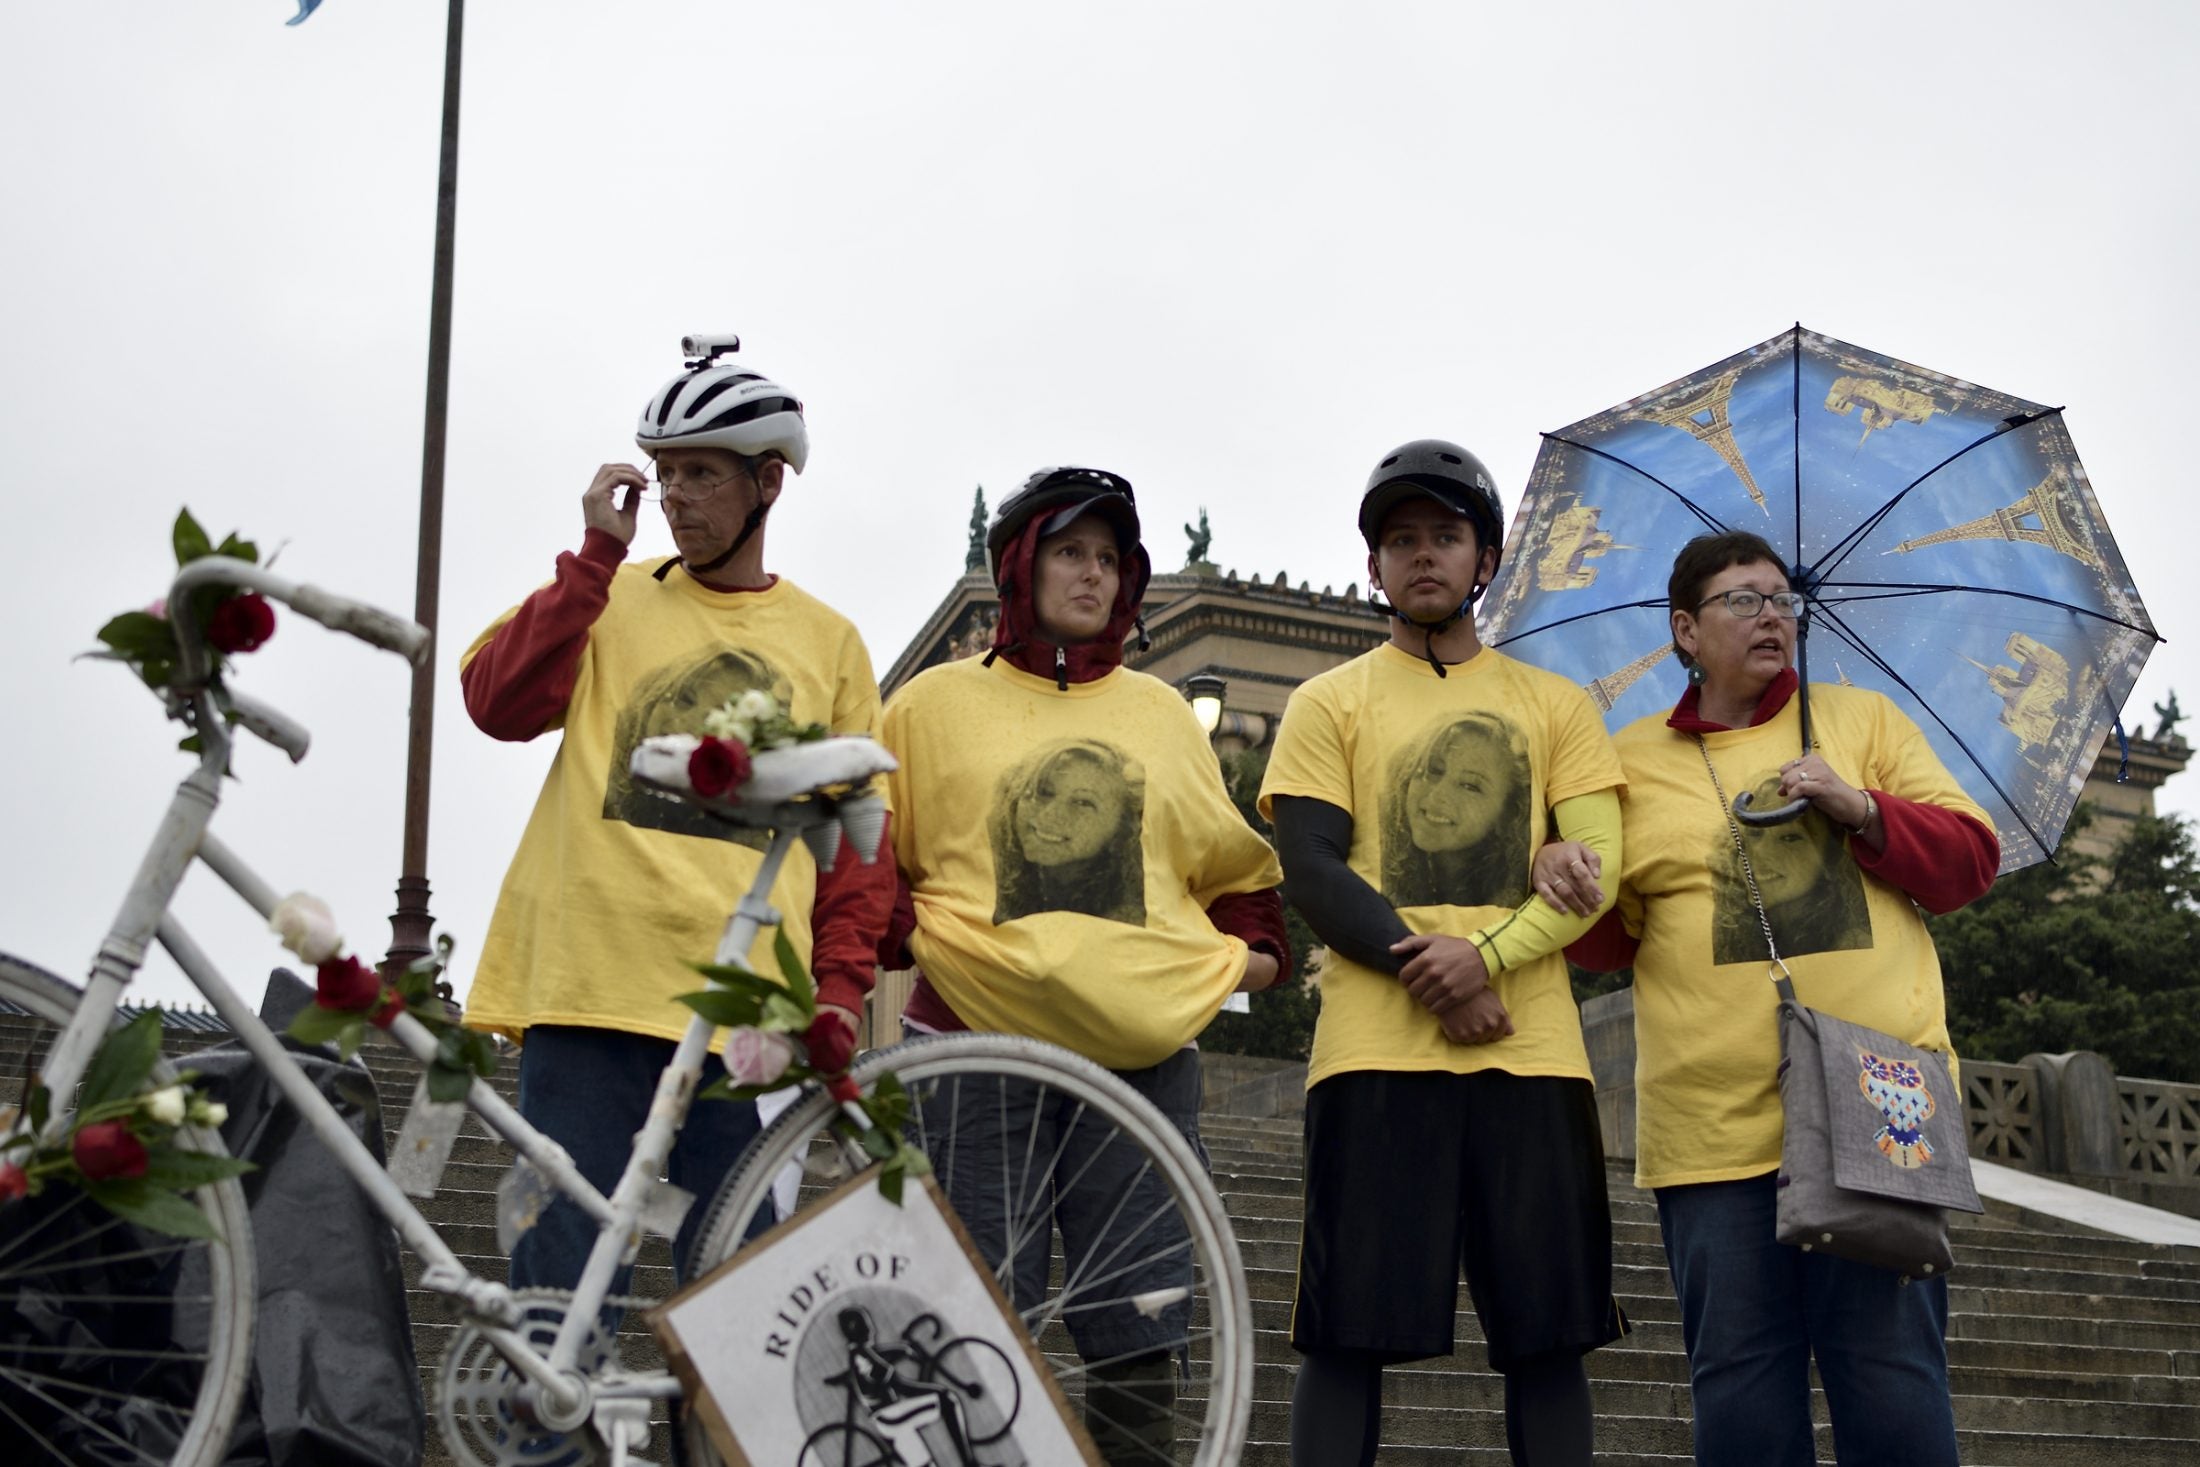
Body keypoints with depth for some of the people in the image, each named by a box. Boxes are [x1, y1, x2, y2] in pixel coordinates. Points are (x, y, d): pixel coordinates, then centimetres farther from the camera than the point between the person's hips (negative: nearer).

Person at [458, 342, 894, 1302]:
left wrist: (840, 988, 3)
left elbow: (856, 838, 15)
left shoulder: (827, 641, 15)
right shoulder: (610, 601, 14)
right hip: (588, 994, 0)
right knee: (563, 1276, -3)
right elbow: (500, 702, -2)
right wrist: (597, 554, -5)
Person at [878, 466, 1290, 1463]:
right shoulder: (937, 700, 12)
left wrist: (1254, 945, 10)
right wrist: (904, 926, -3)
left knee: (1139, 1333, -1)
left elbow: (1234, 859, 27)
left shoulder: (1160, 710, 19)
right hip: (978, 1043, -2)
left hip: (1142, 1050, 2)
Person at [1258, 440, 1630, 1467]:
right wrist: (1429, 975, -12)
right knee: (1347, 1337, -4)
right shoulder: (1329, 705, 12)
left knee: (1548, 1336, 1)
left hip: (1532, 1052, 2)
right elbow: (1310, 873, 1)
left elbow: (1597, 867, 5)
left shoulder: (1554, 707, 17)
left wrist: (1487, 956, -12)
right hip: (1376, 1052, -1)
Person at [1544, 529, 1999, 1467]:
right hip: (1713, 1131, 1)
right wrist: (1565, 879, -7)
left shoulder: (1863, 720, 15)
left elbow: (1971, 860, 10)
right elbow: (1611, 939, 15)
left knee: (1893, 1383, -4)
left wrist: (1862, 809, -6)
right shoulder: (1631, 760, 15)